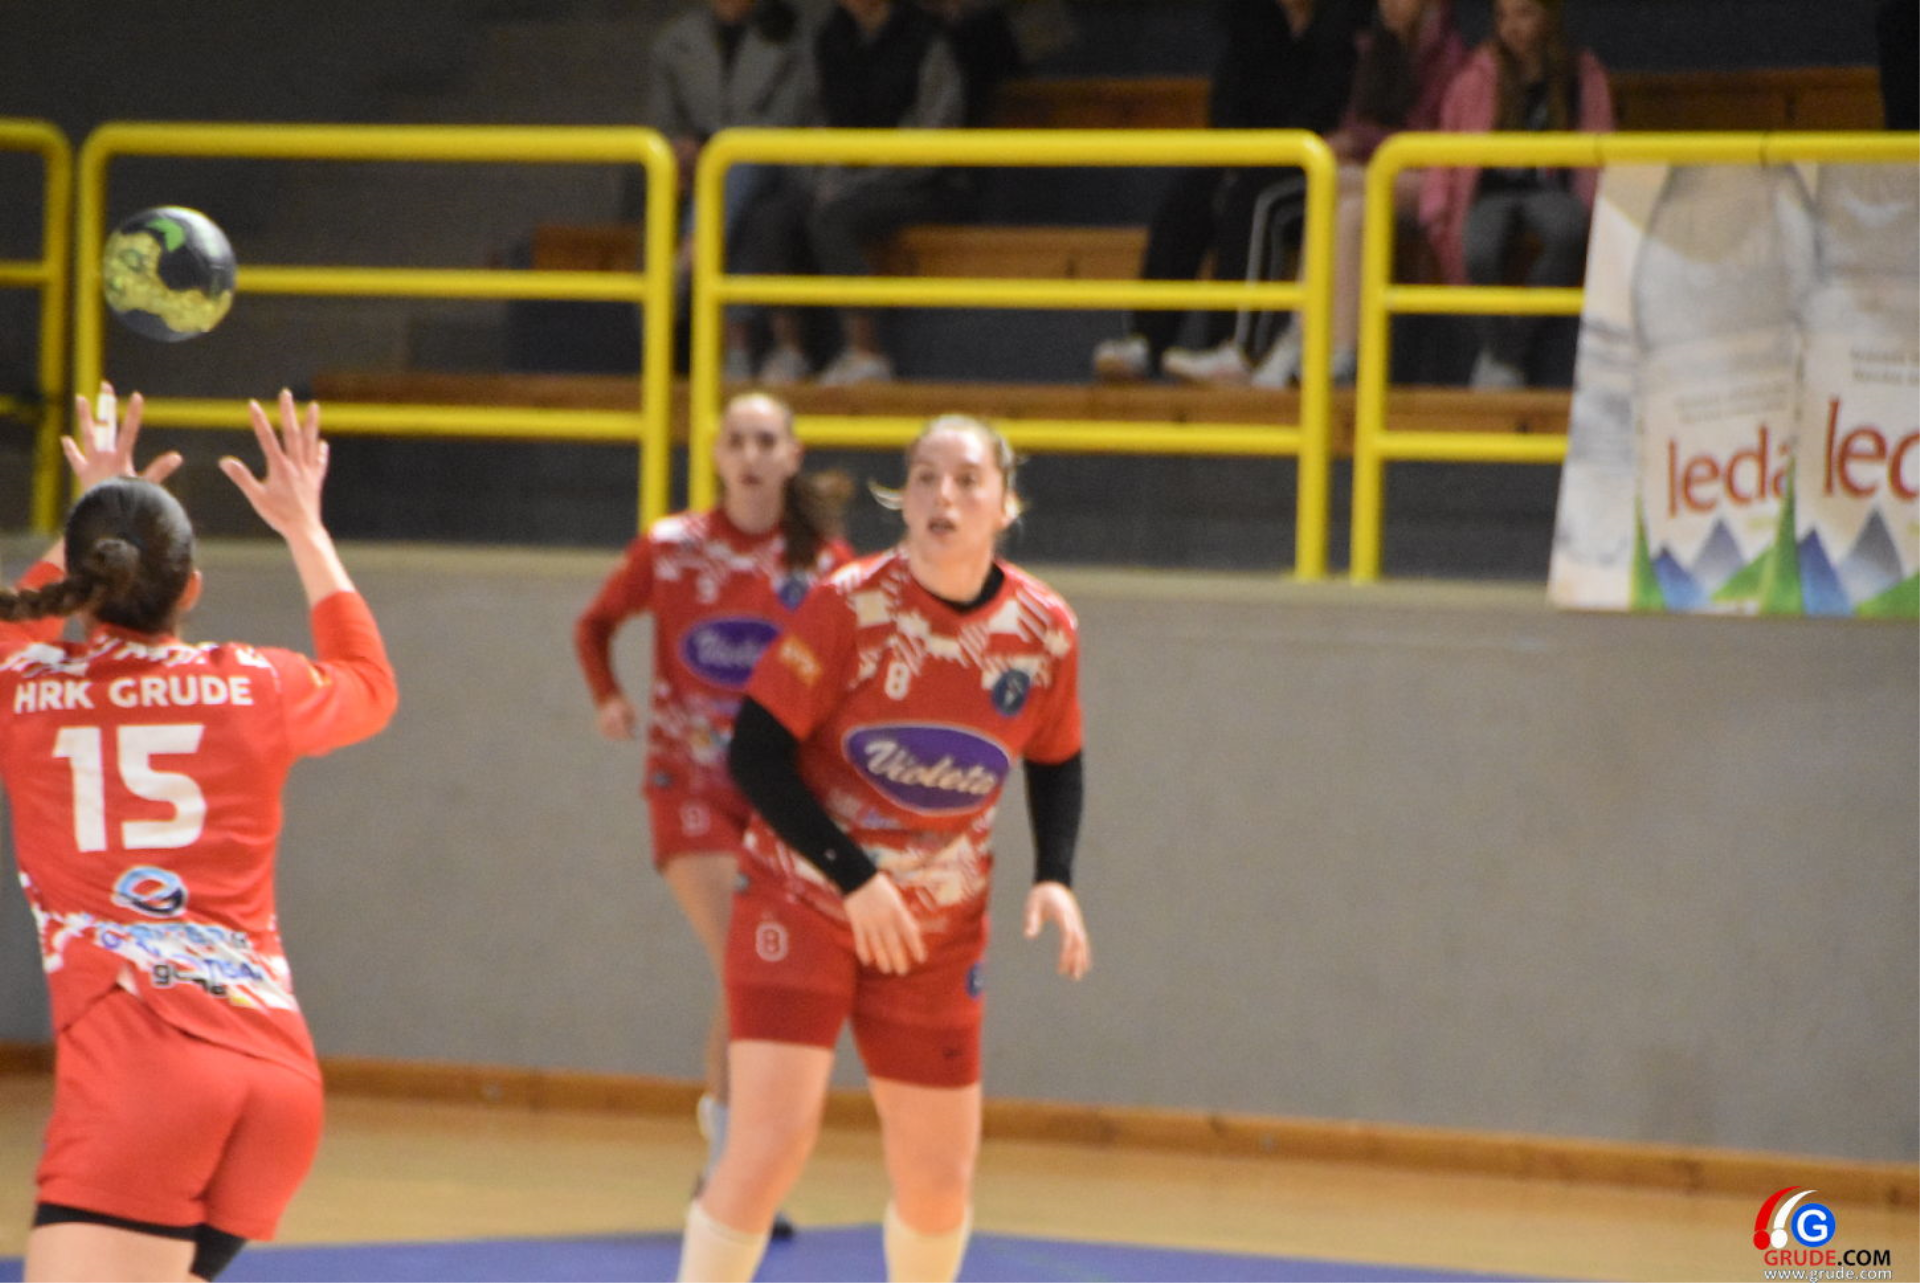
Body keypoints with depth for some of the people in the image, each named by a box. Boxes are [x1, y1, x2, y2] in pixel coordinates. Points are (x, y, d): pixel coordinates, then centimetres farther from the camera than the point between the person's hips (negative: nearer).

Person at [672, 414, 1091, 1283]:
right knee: (773, 1143, -18)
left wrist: (1053, 877, -5)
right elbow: (756, 753, -16)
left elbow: (1055, 765, 12)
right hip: (803, 898, -4)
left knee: (940, 1176, 10)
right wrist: (854, 877, -22)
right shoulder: (851, 606, -16)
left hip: (937, 931, 4)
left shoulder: (1043, 630, -5)